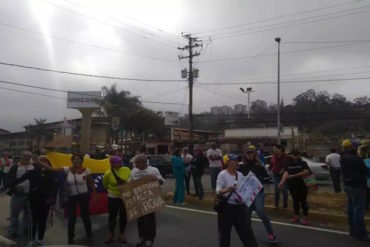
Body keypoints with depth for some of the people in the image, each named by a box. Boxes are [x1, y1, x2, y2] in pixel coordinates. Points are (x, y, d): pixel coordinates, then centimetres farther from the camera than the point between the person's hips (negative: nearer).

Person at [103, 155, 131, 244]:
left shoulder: (126, 170, -9)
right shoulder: (108, 173, -12)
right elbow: (105, 185, 5)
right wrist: (114, 189, 5)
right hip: (113, 197, -2)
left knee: (124, 216, 12)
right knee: (112, 216, 9)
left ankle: (121, 235, 28)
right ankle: (111, 234, 30)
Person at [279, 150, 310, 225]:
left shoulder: (303, 163, -2)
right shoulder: (288, 164, 2)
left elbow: (306, 172, -19)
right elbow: (286, 173, -14)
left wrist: (294, 175, -24)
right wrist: (282, 182, -33)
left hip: (302, 185, -2)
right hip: (292, 186, 2)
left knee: (303, 201, 2)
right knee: (295, 201, 12)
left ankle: (305, 217, 10)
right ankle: (296, 216, 23)